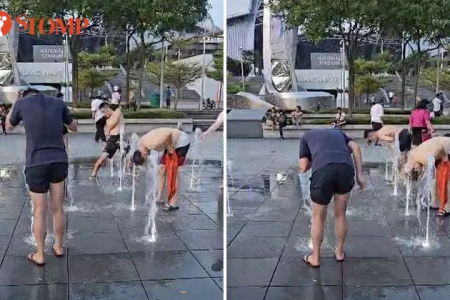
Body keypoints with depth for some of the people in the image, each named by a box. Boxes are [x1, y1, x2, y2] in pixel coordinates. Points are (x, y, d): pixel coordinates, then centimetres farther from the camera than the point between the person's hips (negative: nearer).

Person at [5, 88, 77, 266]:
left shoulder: (21, 103, 1)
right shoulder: (58, 103, 7)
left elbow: (8, 127, 20)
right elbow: (74, 127, 21)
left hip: (36, 163, -2)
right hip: (59, 161, 3)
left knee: (39, 211, 7)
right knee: (57, 208, 15)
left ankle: (40, 255, 17)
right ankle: (59, 247, 29)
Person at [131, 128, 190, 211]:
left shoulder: (151, 144, -35)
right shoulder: (140, 144, -9)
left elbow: (168, 134, -38)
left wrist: (169, 148, -23)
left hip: (182, 141, -9)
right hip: (173, 142, 9)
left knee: (172, 171, -11)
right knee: (162, 168, 9)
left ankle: (173, 203, -8)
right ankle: (159, 198, 18)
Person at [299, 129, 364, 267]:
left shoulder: (307, 135, 32)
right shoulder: (338, 132, 38)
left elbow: (303, 167, 21)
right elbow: (356, 148, 18)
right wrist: (359, 175, 15)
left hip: (322, 170, -2)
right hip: (346, 168, 2)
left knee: (318, 218, 18)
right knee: (340, 215, 24)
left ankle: (315, 258, 28)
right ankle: (339, 252, 37)